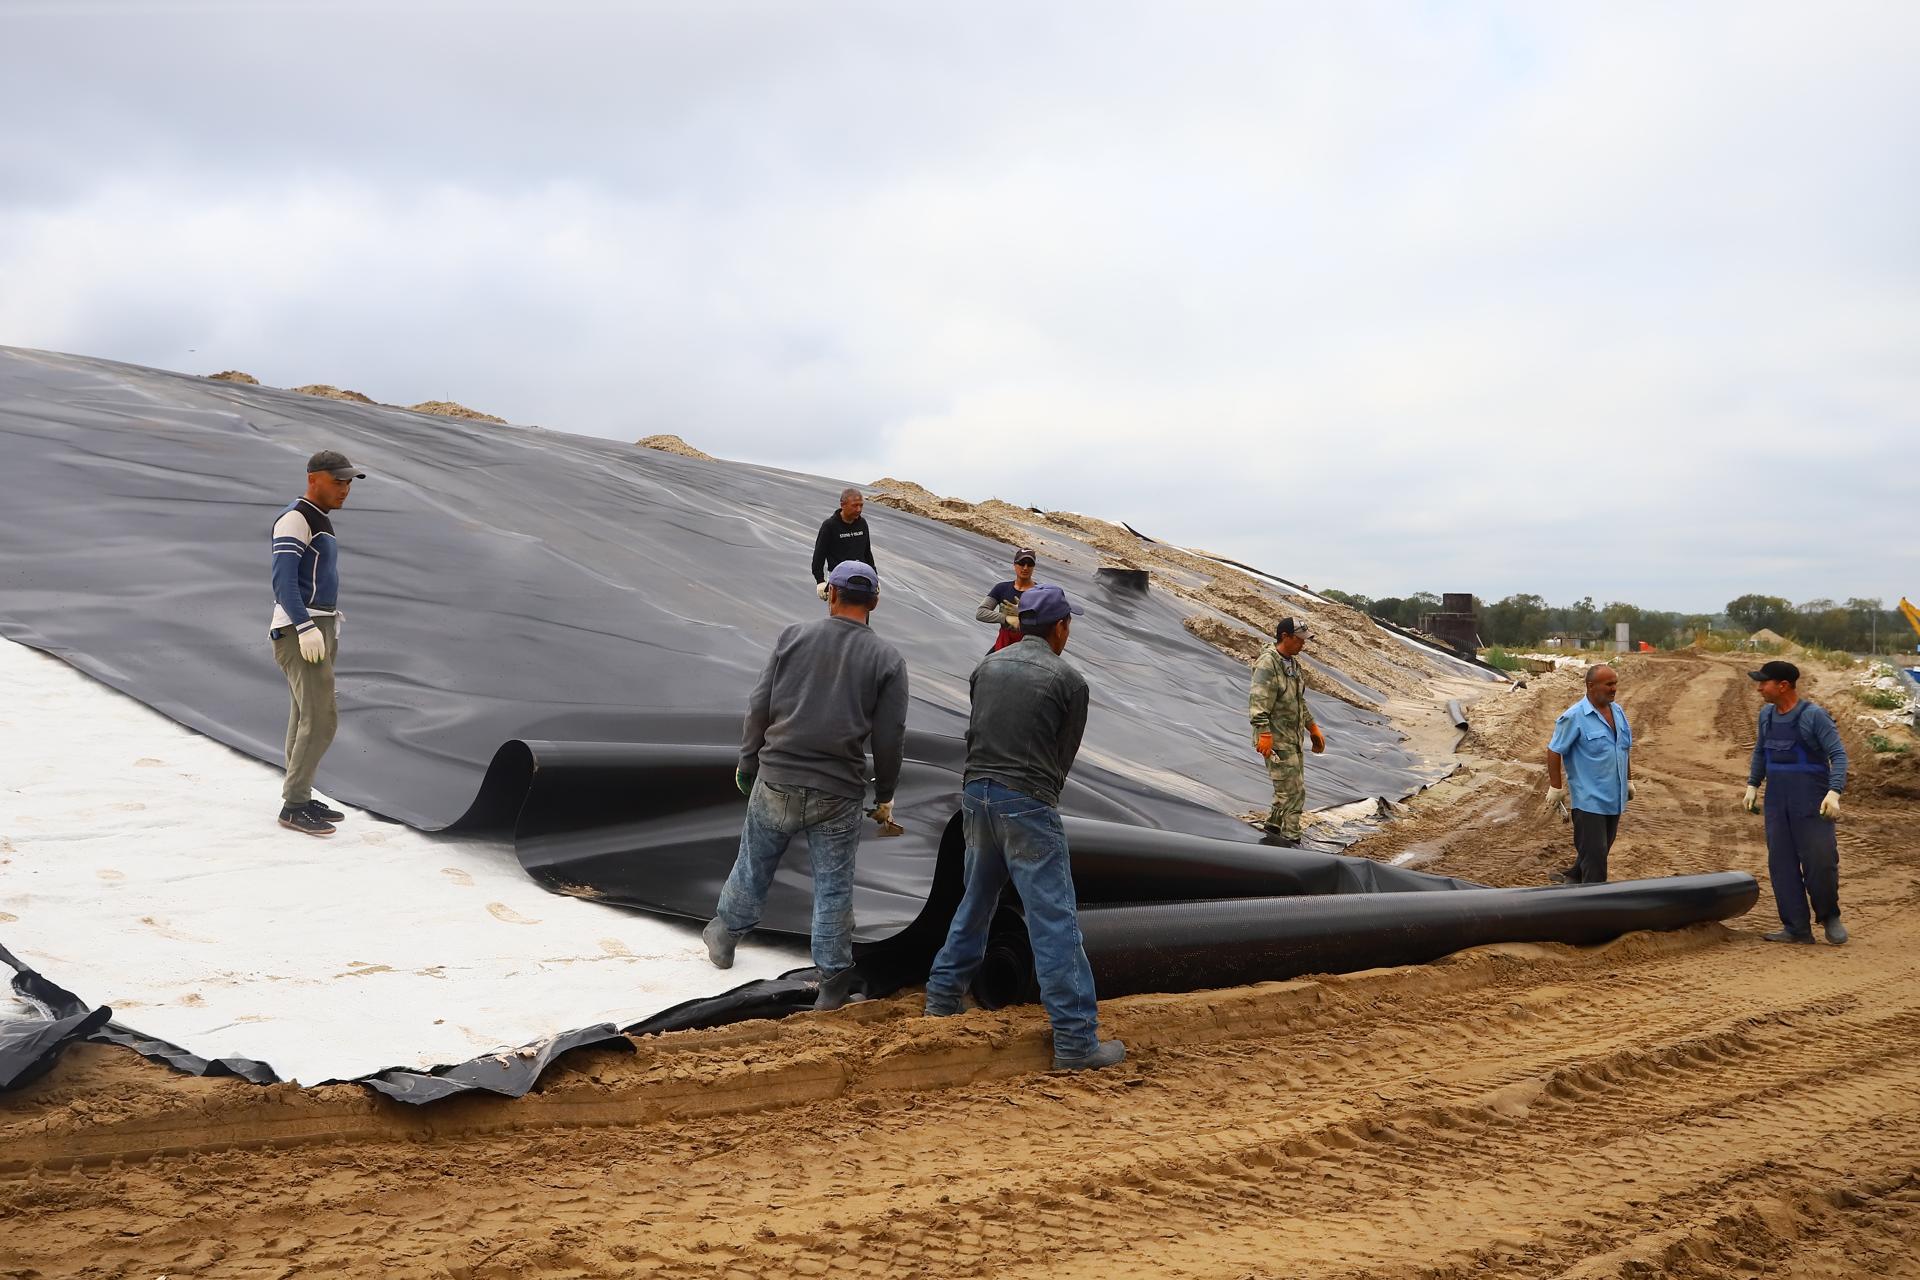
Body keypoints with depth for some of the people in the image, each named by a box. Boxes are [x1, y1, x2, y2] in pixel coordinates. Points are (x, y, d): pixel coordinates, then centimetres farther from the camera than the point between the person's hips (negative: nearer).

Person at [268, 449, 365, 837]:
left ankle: (299, 798, 17)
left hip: (318, 629, 10)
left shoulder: (320, 520, 18)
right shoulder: (295, 518, -12)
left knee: (306, 718, 11)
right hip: (299, 630, -10)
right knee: (321, 719, -13)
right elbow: (282, 577, -21)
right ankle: (293, 805, -8)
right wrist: (306, 627, -26)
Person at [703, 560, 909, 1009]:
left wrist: (748, 763, 13)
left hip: (775, 782, 1)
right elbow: (890, 737, -2)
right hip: (838, 795, -1)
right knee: (833, 888, 8)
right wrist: (884, 796, 10)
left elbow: (759, 709, 0)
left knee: (753, 867, 20)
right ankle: (833, 982, 15)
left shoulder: (793, 637, -1)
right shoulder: (888, 660, -3)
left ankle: (724, 937, 40)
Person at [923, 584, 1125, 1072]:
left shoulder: (987, 665, 8)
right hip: (1027, 803, -6)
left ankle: (942, 996, 33)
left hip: (975, 793, 6)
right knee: (1055, 920, -4)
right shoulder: (1068, 679, -5)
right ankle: (1075, 1041, -3)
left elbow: (975, 732, 13)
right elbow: (1065, 753, 1)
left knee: (976, 902, 24)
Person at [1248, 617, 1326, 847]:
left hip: (1293, 738, 10)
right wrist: (1264, 734, -31)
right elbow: (1258, 702, -24)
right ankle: (1291, 841, 0)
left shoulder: (1294, 663, 14)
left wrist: (1313, 728, 25)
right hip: (1276, 740, -9)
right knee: (1293, 791, -8)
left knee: (1290, 790, 14)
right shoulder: (1267, 664, -17)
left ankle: (1272, 831, 25)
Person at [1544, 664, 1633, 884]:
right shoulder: (1574, 717, -16)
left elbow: (1626, 749, 19)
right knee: (1594, 853, -5)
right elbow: (1554, 752, -12)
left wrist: (1629, 780, 20)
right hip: (1589, 799, -7)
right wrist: (1556, 788, -13)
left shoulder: (1618, 711, 7)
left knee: (1602, 849, 17)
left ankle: (1573, 878, 35)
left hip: (1614, 798, 7)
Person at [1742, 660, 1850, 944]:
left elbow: (1838, 755, -12)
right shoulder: (1766, 715, 9)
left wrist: (1834, 792, -23)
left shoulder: (1814, 715, -10)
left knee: (1820, 862, -4)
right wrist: (1752, 786, 14)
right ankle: (1797, 929, 11)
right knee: (1782, 866, 4)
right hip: (1777, 804, 6)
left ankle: (1829, 917, 20)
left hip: (1812, 805, -6)